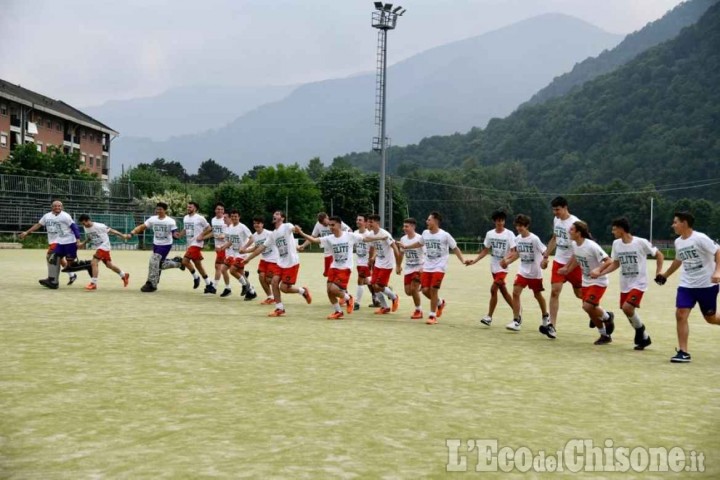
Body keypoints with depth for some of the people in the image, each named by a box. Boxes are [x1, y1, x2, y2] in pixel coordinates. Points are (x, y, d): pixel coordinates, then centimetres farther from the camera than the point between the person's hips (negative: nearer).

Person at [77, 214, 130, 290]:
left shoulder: (99, 226, -20)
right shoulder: (85, 228, 3)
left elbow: (110, 230, -12)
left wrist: (122, 235, -12)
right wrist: (82, 243, 2)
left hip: (104, 246, -8)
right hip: (98, 248, 8)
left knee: (94, 262, -19)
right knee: (109, 265, 16)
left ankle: (93, 283, -15)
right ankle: (124, 275, 34)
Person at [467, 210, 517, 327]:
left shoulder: (509, 234, -8)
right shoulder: (489, 234, 5)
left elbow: (512, 251, -12)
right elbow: (485, 251, 11)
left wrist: (506, 259, -31)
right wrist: (474, 261, 2)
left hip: (503, 267, -5)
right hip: (493, 267, 5)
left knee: (493, 289, -15)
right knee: (503, 291, 10)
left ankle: (489, 317, -8)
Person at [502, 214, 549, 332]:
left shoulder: (534, 239, -17)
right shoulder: (517, 238, 0)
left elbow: (545, 252, -16)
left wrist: (544, 261, -33)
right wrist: (508, 261, 9)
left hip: (535, 273, -4)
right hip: (522, 271, 4)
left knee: (538, 295, 12)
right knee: (515, 293, -11)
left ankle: (546, 316, 38)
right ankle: (516, 321, -8)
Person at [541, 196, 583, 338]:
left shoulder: (575, 223, -18)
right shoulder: (556, 220, 6)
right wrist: (545, 257, 17)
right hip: (558, 261, 6)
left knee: (580, 294, 7)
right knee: (554, 291, -6)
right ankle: (552, 325, -9)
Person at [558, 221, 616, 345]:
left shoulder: (592, 246, -26)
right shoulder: (574, 244, -2)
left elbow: (609, 261, -25)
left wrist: (598, 270, -39)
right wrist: (567, 269, 19)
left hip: (598, 282, -8)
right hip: (586, 282, 8)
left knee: (587, 306, -20)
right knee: (589, 308, 8)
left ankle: (607, 317, 11)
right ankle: (605, 335, 24)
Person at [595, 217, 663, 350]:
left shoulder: (641, 242, -14)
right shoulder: (616, 244, 2)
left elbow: (659, 255, -2)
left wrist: (658, 273, -12)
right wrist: (600, 273, 2)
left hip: (639, 283, -6)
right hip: (624, 284, 6)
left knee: (627, 308, -22)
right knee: (626, 310, 8)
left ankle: (640, 328, 5)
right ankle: (644, 337, 26)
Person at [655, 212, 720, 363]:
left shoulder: (700, 238, -16)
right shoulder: (678, 242, 6)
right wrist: (665, 274, 30)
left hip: (707, 284, -5)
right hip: (687, 285, 5)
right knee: (680, 315, -10)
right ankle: (683, 352, -6)